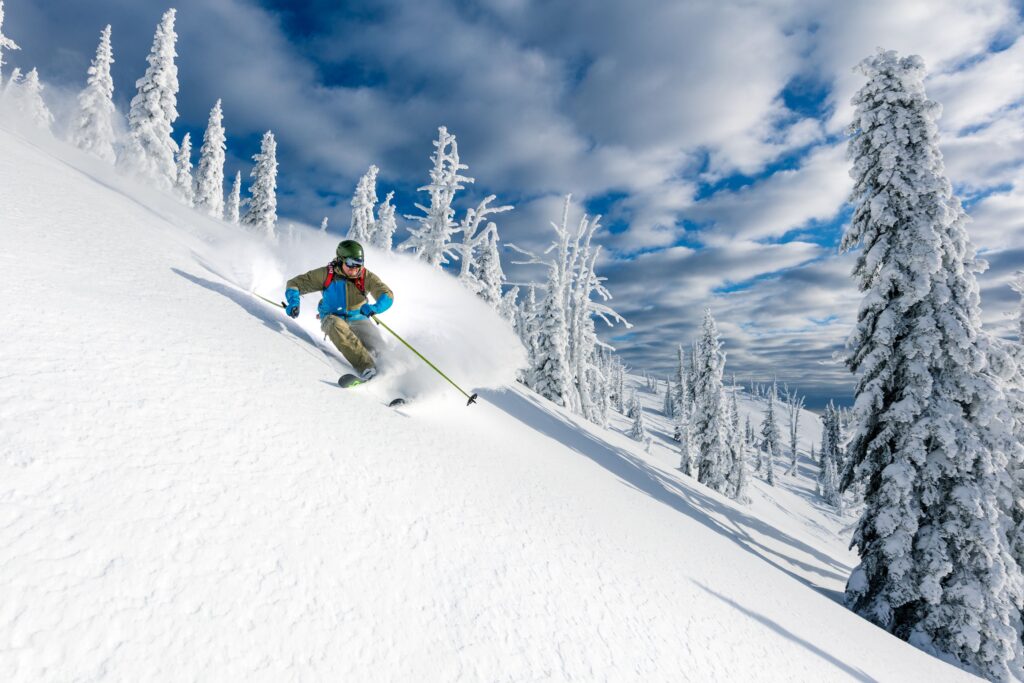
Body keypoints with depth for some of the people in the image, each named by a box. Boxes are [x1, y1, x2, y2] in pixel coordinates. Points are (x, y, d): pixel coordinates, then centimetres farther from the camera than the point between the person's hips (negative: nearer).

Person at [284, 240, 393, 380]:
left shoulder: (366, 277, -9)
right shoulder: (327, 274, -10)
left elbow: (387, 296, -16)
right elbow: (295, 283, -3)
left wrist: (373, 308, -38)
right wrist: (293, 301, -25)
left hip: (357, 318, 2)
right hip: (332, 318, -2)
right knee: (336, 325, -37)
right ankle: (365, 366, -49)